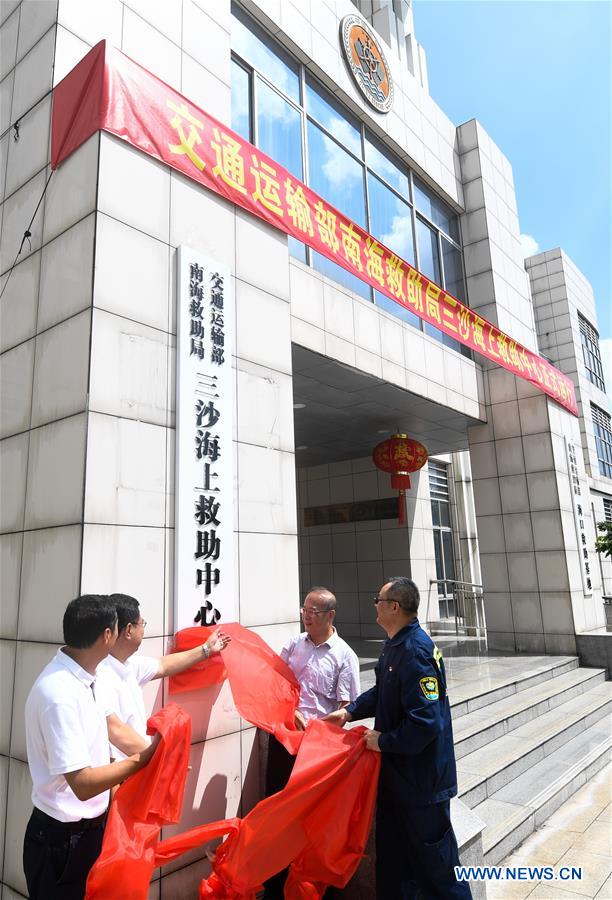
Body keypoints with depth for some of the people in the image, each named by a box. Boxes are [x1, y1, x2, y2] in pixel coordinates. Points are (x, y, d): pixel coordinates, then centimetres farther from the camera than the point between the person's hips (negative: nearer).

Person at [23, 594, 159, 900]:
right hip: (62, 837, -8)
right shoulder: (61, 694, -33)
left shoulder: (84, 677, -3)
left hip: (89, 826, 8)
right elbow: (83, 784, -31)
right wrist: (144, 759, -23)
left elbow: (115, 729, 2)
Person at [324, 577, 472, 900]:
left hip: (421, 775, -9)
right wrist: (349, 712, 6)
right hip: (396, 769, 9)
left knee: (432, 854, 12)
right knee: (392, 849, 23)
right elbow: (382, 691, 16)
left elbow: (426, 722, -33)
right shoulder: (394, 644, 2)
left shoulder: (416, 652, -30)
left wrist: (384, 740, -21)